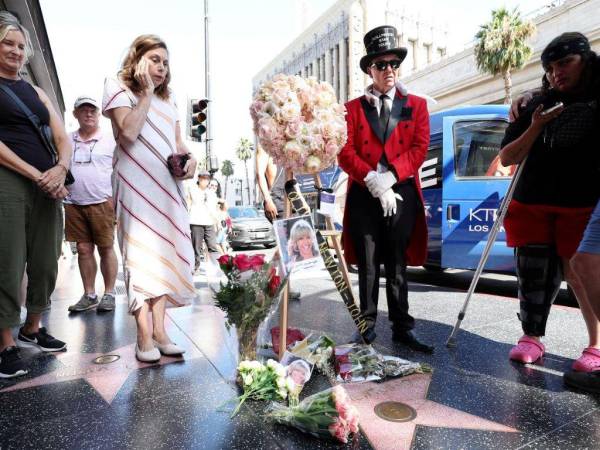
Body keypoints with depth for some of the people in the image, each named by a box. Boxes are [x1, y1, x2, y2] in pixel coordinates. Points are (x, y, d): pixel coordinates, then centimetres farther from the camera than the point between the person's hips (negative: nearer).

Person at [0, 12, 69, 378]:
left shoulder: (38, 93, 21)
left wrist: (61, 169, -8)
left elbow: (63, 138, 12)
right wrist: (35, 175, -15)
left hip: (48, 186, 5)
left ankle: (32, 328, 23)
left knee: (46, 263, 7)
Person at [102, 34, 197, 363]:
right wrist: (146, 92, -5)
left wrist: (189, 160, 0)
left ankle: (159, 332, 6)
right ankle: (144, 338, -5)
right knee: (140, 254, -9)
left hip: (168, 184, 6)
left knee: (166, 252, 1)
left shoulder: (167, 98, 22)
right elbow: (129, 131, -12)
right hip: (136, 183, -6)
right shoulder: (118, 87, 5)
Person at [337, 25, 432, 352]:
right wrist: (373, 181, -14)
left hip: (402, 195, 0)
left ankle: (402, 328, 17)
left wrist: (389, 176, -14)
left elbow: (419, 149, 0)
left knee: (397, 266, 6)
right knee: (367, 266, 6)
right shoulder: (353, 108, 11)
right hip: (363, 196, 0)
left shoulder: (416, 105, 12)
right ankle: (367, 326, 18)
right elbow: (344, 152, 0)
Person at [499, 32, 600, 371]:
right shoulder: (536, 106, 8)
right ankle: (532, 338, 16)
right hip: (531, 206, 2)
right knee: (534, 275, 5)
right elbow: (507, 158, 5)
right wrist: (534, 127, -8)